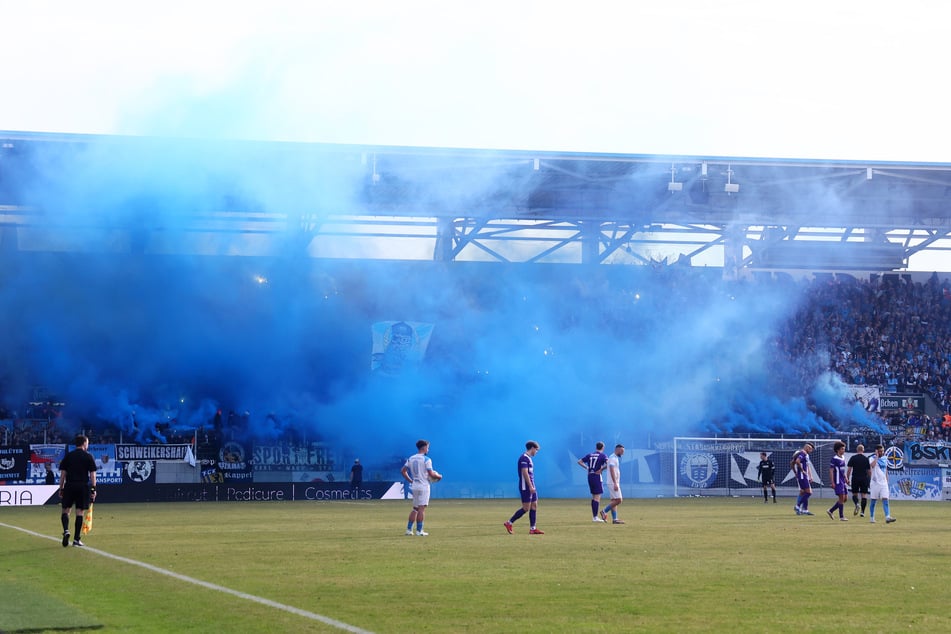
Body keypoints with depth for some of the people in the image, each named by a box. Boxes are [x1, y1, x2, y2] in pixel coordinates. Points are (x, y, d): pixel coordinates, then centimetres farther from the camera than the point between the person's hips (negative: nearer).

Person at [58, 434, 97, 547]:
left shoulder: (68, 456, 7)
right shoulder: (88, 456, 1)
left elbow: (63, 474, 5)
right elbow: (92, 474, -2)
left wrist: (61, 489, 11)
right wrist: (93, 489, 2)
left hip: (70, 486, 1)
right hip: (83, 487, -1)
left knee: (66, 510, 9)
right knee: (80, 512, 2)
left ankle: (66, 530, -17)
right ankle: (76, 539, 3)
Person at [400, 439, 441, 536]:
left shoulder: (410, 458, 8)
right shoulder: (426, 459, -11)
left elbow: (403, 471, 8)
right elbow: (431, 474, -15)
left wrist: (410, 481, 13)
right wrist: (438, 476, 3)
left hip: (414, 486, 6)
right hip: (424, 486, -6)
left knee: (415, 508, 15)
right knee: (422, 508, -5)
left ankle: (409, 529, 11)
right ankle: (419, 531, -6)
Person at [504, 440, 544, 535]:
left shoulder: (528, 458, 17)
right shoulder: (524, 458, -14)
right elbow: (525, 473, -21)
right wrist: (530, 486, -23)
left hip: (531, 487, 10)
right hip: (525, 487, -10)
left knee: (534, 506, 6)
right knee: (526, 508, -8)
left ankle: (533, 528, 6)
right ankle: (509, 523, 0)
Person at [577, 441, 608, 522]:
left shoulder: (590, 455, 12)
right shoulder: (602, 455, -5)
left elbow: (579, 461, 13)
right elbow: (608, 463, -22)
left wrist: (587, 468, 9)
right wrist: (601, 469, -11)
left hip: (589, 476, 6)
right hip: (597, 476, -6)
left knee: (594, 496, 15)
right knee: (597, 497, -6)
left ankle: (594, 516, 17)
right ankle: (595, 517, -10)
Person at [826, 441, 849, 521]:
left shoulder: (843, 458, 13)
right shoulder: (834, 459, -12)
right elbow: (831, 471, -13)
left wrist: (846, 479, 17)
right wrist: (832, 482, -17)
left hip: (843, 481, 9)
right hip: (838, 481, -9)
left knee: (845, 498, 8)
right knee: (842, 498, -8)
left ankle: (831, 511, 19)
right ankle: (841, 516, -1)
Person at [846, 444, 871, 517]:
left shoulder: (853, 458, -1)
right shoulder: (866, 459, 2)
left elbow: (849, 469, -4)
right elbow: (869, 471, 6)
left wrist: (847, 478, 2)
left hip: (855, 479, 0)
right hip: (864, 479, 0)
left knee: (854, 494, 11)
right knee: (864, 495, 4)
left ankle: (857, 504, -19)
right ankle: (863, 511, -2)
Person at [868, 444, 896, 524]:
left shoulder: (885, 459, 12)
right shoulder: (873, 459, -4)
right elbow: (872, 465, -29)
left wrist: (887, 482, 16)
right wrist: (877, 456, -19)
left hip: (883, 483, 4)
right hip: (875, 483, -4)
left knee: (885, 500, -9)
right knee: (873, 501, 4)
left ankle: (887, 517, -18)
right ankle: (871, 517, 15)